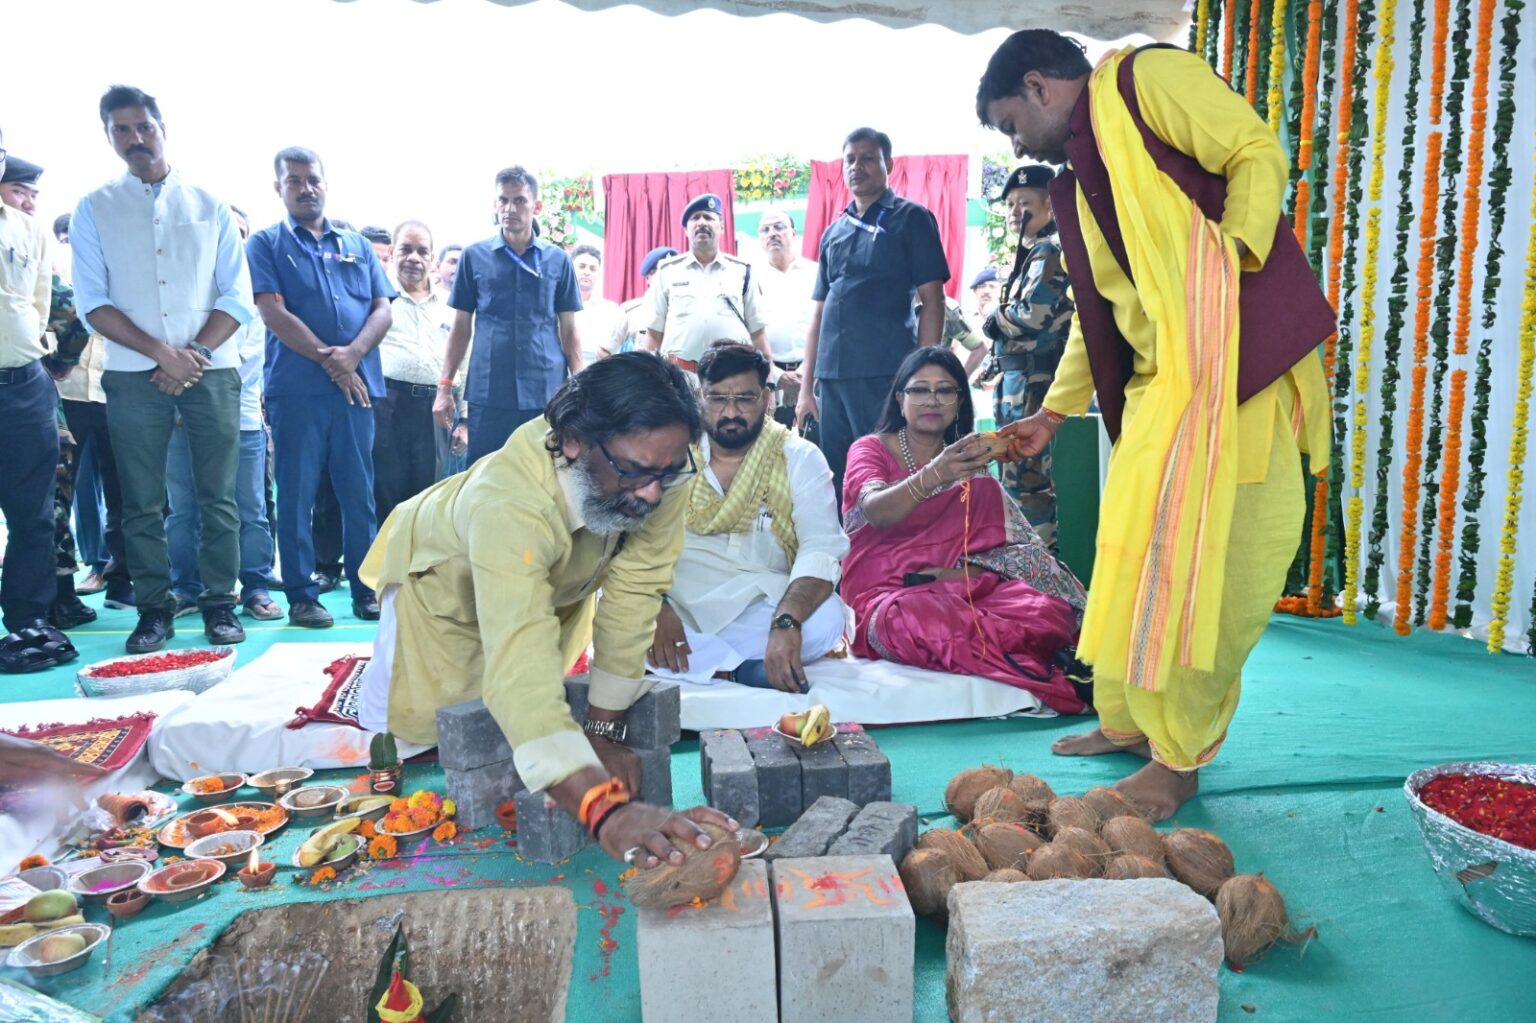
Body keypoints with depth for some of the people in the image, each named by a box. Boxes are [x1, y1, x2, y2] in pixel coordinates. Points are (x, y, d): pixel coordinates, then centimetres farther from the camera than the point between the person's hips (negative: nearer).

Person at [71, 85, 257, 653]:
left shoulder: (209, 204, 9)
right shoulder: (93, 210, 8)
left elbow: (237, 297, 3)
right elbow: (93, 303, 0)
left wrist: (195, 353, -10)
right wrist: (162, 352, -13)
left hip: (211, 370, 0)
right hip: (133, 375, 0)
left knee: (218, 496, 2)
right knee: (141, 500, 2)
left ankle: (220, 602, 10)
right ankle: (154, 608, 11)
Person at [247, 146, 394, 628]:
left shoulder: (356, 244, 16)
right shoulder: (265, 244, 7)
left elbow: (382, 309, 8)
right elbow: (274, 313, -5)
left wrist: (353, 354, -10)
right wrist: (328, 360, -12)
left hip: (357, 385, 3)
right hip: (296, 389, -2)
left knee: (360, 493, 5)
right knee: (297, 495, 2)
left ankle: (367, 589, 13)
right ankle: (301, 596, 9)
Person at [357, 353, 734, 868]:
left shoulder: (659, 464, -35)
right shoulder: (508, 501, -48)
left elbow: (634, 592, -29)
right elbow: (520, 670, -57)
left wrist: (605, 730, -28)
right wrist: (604, 809, -68)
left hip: (558, 582, 4)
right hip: (447, 581, -4)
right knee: (411, 723, 3)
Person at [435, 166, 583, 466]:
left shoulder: (558, 259, 5)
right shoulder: (474, 257, 5)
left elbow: (569, 330, 7)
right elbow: (461, 327, 9)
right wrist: (445, 386, 2)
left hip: (547, 394, 0)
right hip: (488, 395, 0)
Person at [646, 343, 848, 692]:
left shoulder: (800, 459, 0)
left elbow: (821, 550, -13)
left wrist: (786, 622, -32)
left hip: (760, 615, -1)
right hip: (679, 609, 1)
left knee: (826, 617, -30)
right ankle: (744, 669, -20)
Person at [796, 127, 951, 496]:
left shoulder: (911, 219, 4)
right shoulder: (833, 233, 19)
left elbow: (932, 302, -2)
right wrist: (806, 387, 14)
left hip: (886, 375, -5)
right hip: (831, 378, 5)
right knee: (836, 480, 8)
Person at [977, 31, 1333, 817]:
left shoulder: (1145, 79, 2)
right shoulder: (1078, 183, 24)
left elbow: (1259, 152, -7)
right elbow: (1095, 311, 26)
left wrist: (1227, 264, -19)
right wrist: (1053, 413, 25)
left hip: (1230, 363, -8)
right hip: (1156, 385, 8)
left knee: (1197, 562, -6)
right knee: (1136, 557, 10)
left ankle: (1179, 758, 5)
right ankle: (1130, 721, 24)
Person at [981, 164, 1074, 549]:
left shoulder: (1048, 253, -8)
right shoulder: (1031, 255, 22)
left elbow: (1032, 315, -20)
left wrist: (994, 319, -3)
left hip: (1033, 381, -10)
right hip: (1020, 381, 10)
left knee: (1025, 480, -11)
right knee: (1018, 477, 13)